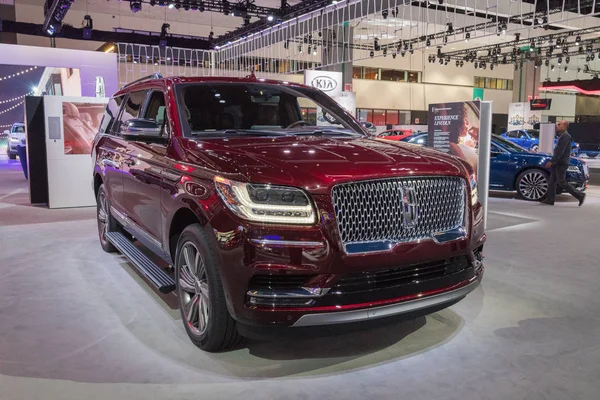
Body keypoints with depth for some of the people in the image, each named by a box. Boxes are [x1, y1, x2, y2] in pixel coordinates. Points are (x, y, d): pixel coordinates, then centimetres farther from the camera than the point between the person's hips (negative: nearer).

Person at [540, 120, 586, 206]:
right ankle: (550, 200, 8)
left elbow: (560, 151, -22)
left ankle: (580, 195, -1)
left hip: (561, 164, -10)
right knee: (552, 181, 7)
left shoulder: (565, 136, -14)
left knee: (561, 182, -8)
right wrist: (553, 161, 19)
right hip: (558, 163, 10)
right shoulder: (561, 136, 19)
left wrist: (551, 161, -23)